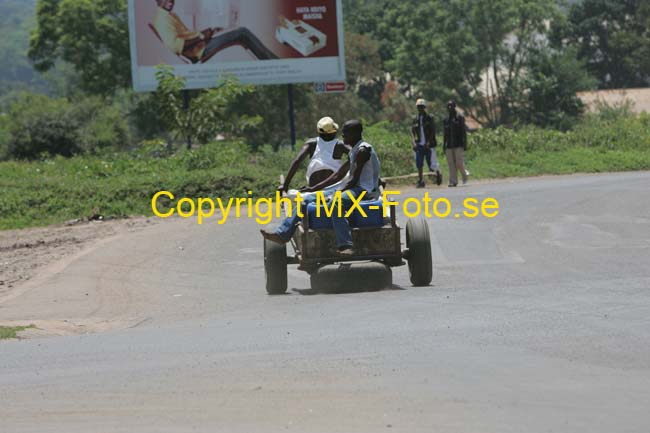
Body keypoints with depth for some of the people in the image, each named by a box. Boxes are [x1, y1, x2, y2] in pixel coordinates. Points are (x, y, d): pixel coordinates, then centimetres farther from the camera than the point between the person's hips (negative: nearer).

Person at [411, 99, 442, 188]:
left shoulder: (430, 118, -2)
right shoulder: (415, 119, 9)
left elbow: (433, 131, -7)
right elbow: (413, 132, 10)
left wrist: (428, 142, -17)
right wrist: (414, 143, -5)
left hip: (429, 145, -3)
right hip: (419, 145, 3)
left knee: (431, 165, -2)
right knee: (419, 163, -8)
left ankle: (438, 173, 28)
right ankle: (420, 181, -2)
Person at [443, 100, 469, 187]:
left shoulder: (460, 118, 0)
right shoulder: (446, 120, 13)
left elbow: (464, 132, -3)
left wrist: (464, 144, -10)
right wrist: (444, 146, 13)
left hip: (458, 145, -4)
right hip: (449, 146, 4)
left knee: (459, 163, -9)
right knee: (451, 165, -1)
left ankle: (465, 174, 19)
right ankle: (453, 182, 1)